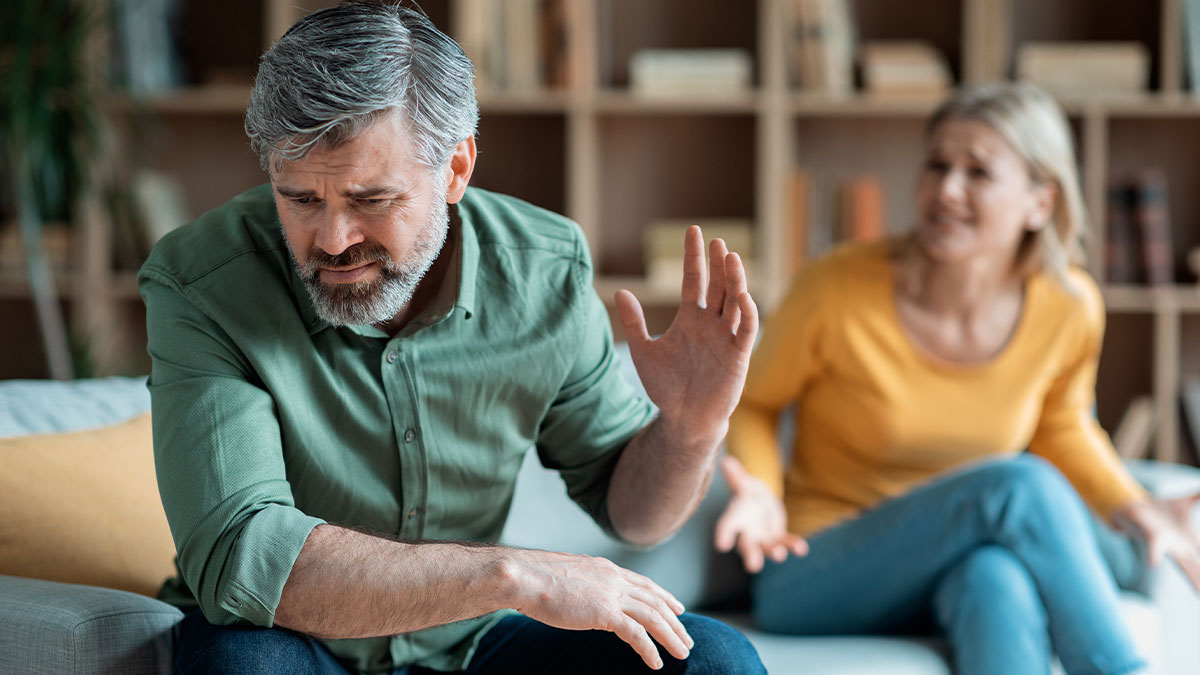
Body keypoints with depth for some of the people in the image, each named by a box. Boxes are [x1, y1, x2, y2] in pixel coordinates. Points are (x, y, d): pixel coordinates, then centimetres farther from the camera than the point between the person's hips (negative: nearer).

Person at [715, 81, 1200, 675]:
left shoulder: (1069, 309, -6)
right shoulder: (837, 290, -17)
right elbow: (753, 403, 1)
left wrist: (1133, 510, -3)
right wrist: (759, 492, -20)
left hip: (958, 581, 3)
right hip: (818, 580, -2)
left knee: (998, 579, -39)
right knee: (1022, 484, -31)